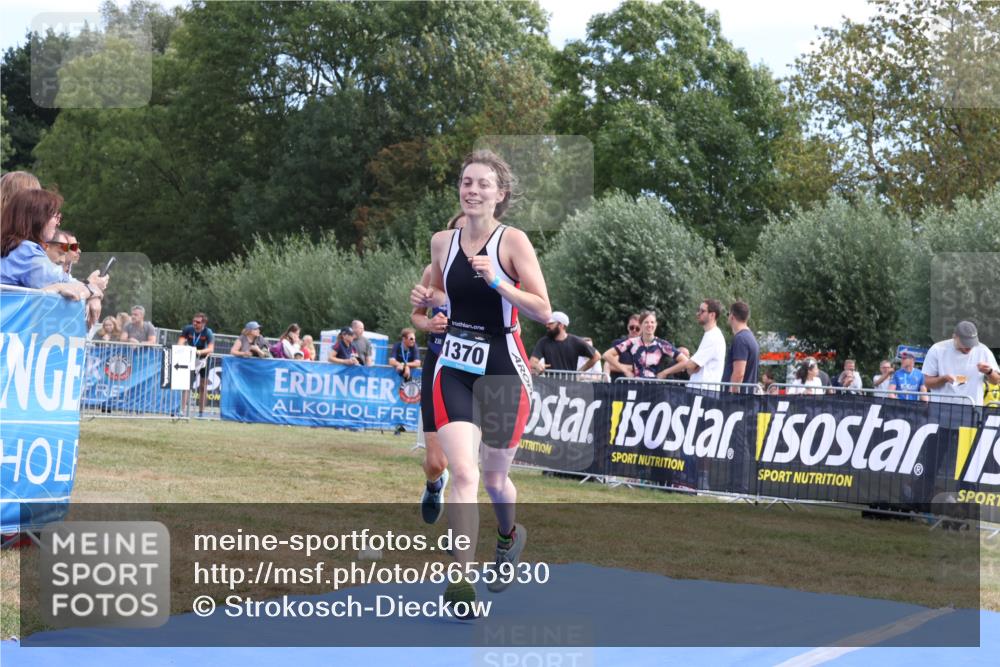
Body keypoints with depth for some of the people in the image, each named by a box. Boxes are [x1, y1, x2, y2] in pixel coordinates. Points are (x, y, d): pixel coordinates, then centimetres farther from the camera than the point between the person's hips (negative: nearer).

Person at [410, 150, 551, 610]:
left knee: (494, 477, 13)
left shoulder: (513, 241, -9)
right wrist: (426, 300, -2)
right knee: (462, 473, -15)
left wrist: (497, 281, -25)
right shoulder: (441, 241, 3)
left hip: (504, 369, -2)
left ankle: (509, 536, 47)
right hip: (455, 369, 2)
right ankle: (461, 581, -13)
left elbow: (543, 311, -13)